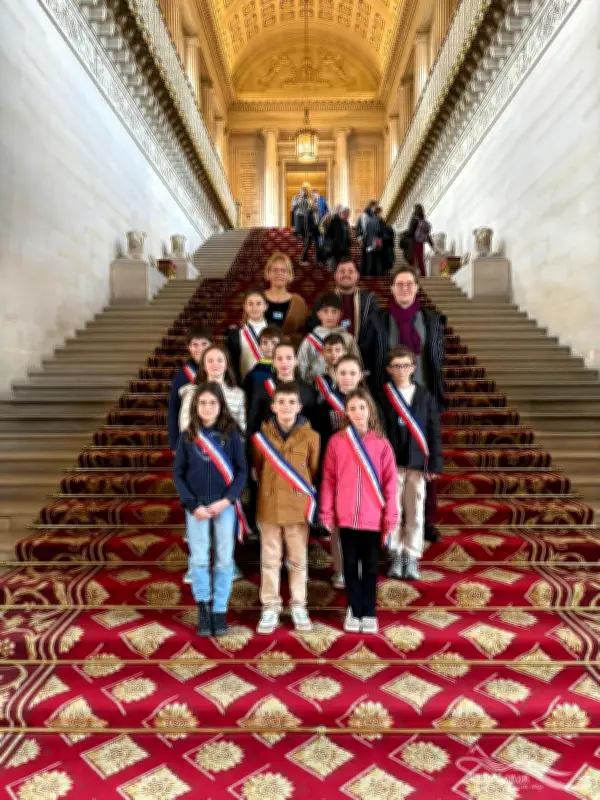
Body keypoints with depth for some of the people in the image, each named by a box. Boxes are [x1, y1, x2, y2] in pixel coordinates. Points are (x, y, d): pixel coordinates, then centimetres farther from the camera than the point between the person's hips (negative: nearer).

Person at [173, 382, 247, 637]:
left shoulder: (231, 434, -1)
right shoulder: (187, 436, 0)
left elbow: (242, 470, -1)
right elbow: (178, 474, 1)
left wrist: (227, 500, -12)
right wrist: (193, 505, -9)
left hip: (224, 506, 0)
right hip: (197, 507, 0)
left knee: (224, 559, 6)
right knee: (199, 559, 4)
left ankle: (220, 611, 18)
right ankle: (203, 609, 19)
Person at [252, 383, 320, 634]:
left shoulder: (310, 436, -4)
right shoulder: (261, 435, -2)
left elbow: (315, 471, 4)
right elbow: (256, 468, 9)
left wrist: (308, 495, 6)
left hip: (298, 506, 0)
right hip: (268, 506, 1)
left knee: (298, 559, 11)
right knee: (270, 559, 10)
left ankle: (298, 606, 26)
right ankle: (270, 606, 23)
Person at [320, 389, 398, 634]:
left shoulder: (381, 443, -2)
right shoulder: (337, 441, -2)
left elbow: (390, 483, -1)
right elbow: (328, 479, 0)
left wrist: (391, 517, -4)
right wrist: (327, 513, -2)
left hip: (373, 518, 0)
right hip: (346, 517, 0)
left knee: (370, 567, 11)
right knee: (350, 566, 12)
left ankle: (369, 613, 25)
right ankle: (354, 611, 26)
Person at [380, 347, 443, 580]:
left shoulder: (425, 397, 4)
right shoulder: (382, 396, -1)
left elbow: (434, 432, 4)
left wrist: (435, 464, -2)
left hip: (417, 463, 1)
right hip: (391, 463, -1)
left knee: (415, 513, 7)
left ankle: (412, 558, 18)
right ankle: (396, 556, 20)